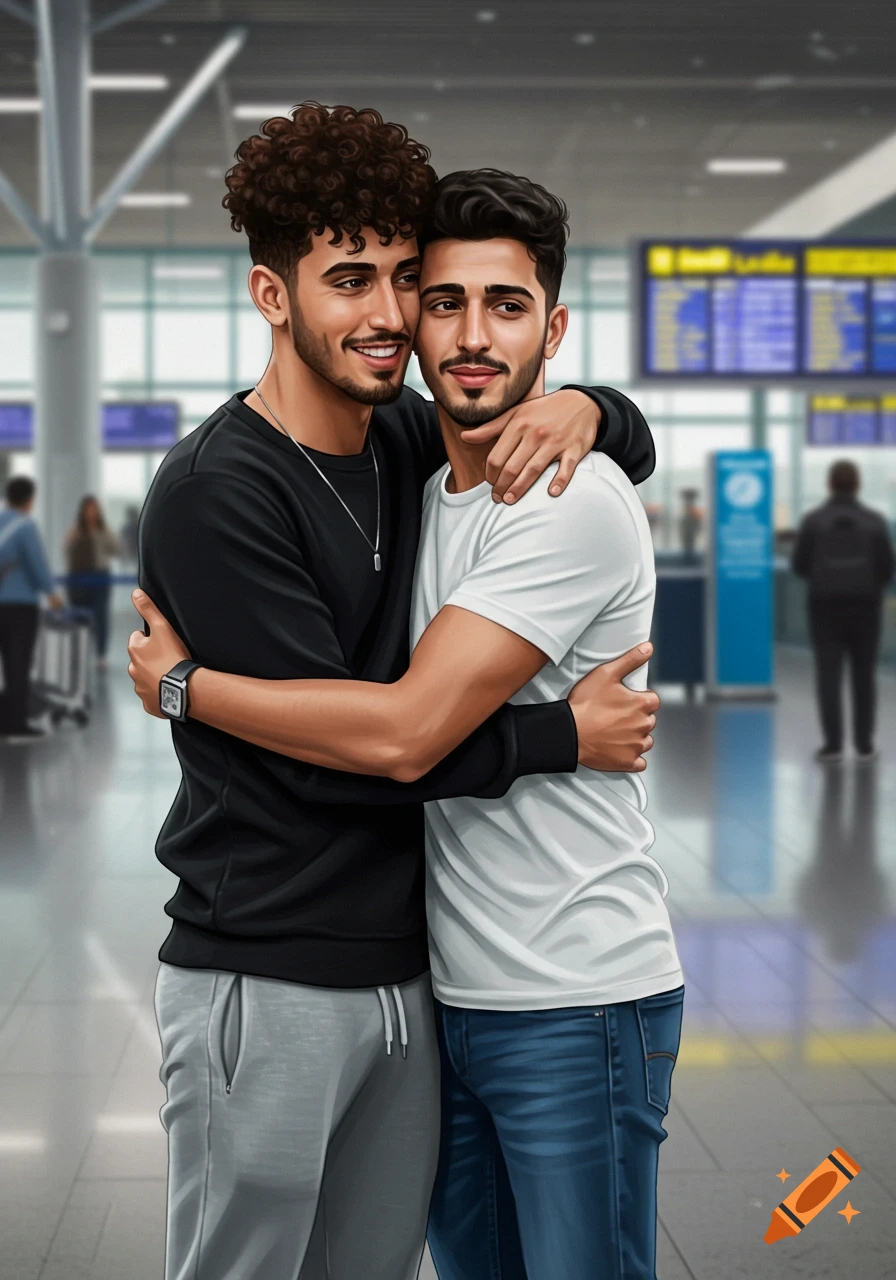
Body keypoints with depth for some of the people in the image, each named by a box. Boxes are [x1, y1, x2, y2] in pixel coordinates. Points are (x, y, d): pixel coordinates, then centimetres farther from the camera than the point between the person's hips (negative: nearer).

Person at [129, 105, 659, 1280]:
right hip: (266, 991, -6)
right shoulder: (215, 492, -14)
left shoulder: (408, 436, 6)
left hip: (408, 978, 7)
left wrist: (583, 410, -3)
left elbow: (636, 448, 20)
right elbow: (352, 745, -18)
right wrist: (564, 736, -10)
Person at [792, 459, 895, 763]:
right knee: (863, 676, 10)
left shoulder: (813, 521, -6)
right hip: (865, 606, 1)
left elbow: (799, 564, -3)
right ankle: (864, 744, 11)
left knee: (829, 675, 0)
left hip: (825, 606, -1)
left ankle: (833, 744, -5)